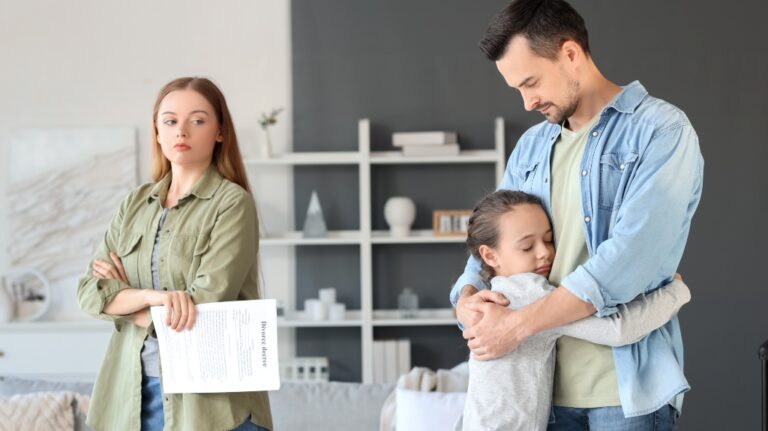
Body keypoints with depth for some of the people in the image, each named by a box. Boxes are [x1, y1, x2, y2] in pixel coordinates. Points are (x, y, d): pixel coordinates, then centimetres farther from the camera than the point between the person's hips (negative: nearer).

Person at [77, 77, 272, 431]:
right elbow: (89, 292, 1)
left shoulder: (233, 203, -7)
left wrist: (122, 298, -3)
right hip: (133, 391, 5)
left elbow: (204, 307, -16)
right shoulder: (136, 203, 10)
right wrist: (150, 296, -17)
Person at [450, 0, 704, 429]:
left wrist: (518, 324, -21)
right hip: (546, 383, 6)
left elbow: (631, 256, -20)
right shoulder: (531, 147, 12)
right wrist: (467, 297, -8)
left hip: (627, 387, -5)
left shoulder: (662, 130, -9)